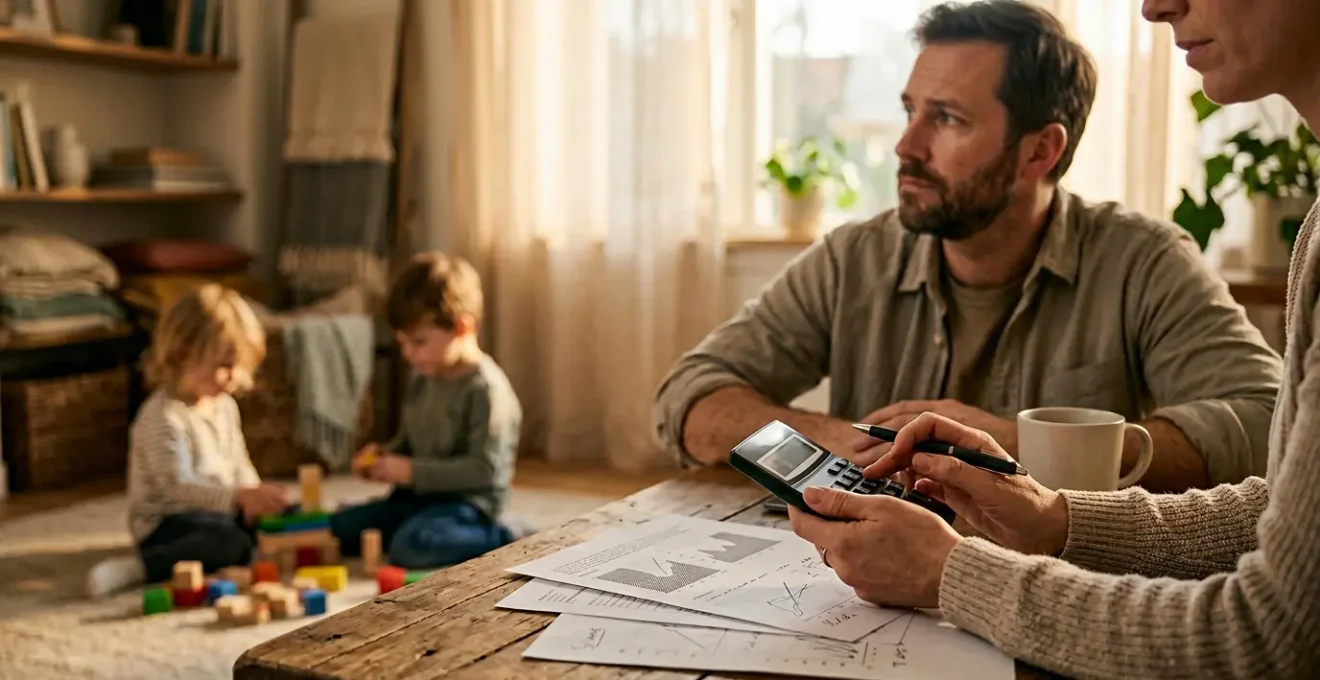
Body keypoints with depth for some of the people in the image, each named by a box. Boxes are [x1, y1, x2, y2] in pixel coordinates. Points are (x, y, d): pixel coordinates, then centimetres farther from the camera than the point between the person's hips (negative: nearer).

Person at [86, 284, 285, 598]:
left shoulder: (225, 405, 8)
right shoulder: (163, 416, -21)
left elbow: (239, 466, 16)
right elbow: (177, 488, -31)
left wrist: (256, 498, -5)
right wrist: (240, 498, -42)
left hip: (221, 511, 9)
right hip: (166, 522, -8)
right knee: (228, 542, -37)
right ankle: (134, 569, -32)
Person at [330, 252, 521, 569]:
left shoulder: (485, 388, -18)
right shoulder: (422, 378, 9)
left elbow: (485, 468, -24)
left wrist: (412, 471, -22)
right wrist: (384, 454, 1)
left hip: (467, 501, -8)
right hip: (416, 497, 8)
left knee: (410, 548, -34)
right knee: (334, 529, -1)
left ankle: (501, 539, -12)